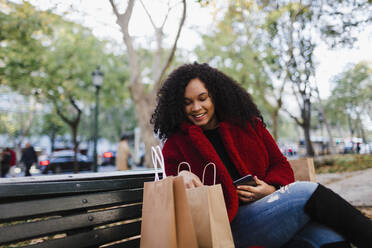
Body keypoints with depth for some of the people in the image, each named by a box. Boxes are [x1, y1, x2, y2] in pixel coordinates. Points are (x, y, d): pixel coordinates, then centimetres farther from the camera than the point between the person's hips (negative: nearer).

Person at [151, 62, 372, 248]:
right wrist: (181, 176, -17)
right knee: (307, 192, -25)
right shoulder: (175, 144, 7)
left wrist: (271, 189, -6)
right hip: (228, 224, -3)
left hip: (269, 205, 4)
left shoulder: (247, 123, 14)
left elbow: (280, 164, 16)